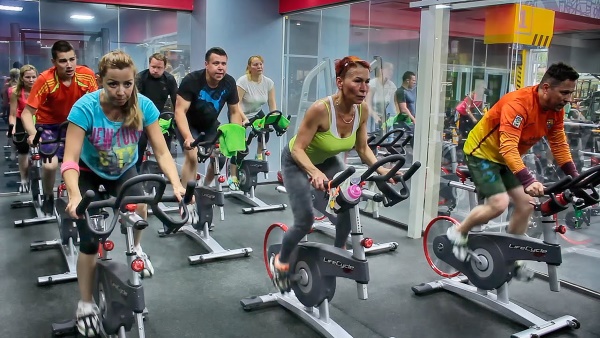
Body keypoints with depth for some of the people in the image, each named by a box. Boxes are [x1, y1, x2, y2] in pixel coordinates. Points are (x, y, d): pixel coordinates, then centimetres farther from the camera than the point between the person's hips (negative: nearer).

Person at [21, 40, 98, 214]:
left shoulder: (87, 75, -21)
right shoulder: (45, 80, -28)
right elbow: (27, 112, -23)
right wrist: (33, 134, -40)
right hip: (49, 125, -3)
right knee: (50, 165, -22)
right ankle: (48, 198, 8)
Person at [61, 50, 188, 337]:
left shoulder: (144, 106, -26)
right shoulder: (85, 108, -32)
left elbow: (162, 152, -25)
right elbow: (71, 159, -36)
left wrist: (176, 184, -43)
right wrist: (75, 195, -54)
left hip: (124, 170, 2)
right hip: (89, 172, -2)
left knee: (140, 209, -25)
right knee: (90, 242, -7)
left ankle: (135, 248, 12)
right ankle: (86, 304, 15)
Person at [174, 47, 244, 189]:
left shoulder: (229, 83, -18)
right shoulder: (191, 80, -29)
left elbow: (234, 112, -6)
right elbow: (180, 111, -32)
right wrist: (188, 137, -46)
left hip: (210, 124, 4)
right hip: (188, 124, -4)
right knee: (192, 157, -23)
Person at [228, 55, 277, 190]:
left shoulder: (268, 82, -12)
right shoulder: (243, 81, -25)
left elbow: (272, 104, -10)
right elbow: (236, 104, -31)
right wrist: (245, 119, -45)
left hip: (256, 113, 5)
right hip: (239, 115, -5)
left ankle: (260, 156, 6)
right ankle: (233, 178, -5)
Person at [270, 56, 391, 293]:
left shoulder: (362, 109, -20)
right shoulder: (321, 109, -38)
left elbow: (363, 149, -7)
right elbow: (298, 149, -33)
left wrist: (380, 169, -24)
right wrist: (315, 173, -50)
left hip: (327, 160, 6)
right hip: (297, 161, -5)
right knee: (305, 220, -12)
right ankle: (280, 261, 16)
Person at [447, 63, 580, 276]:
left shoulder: (555, 109, -7)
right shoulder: (518, 103, -32)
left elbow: (559, 145, 2)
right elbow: (508, 148, -40)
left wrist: (574, 176, -7)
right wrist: (529, 182, -49)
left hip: (507, 158, 8)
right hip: (482, 152, -8)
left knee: (526, 205, 3)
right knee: (499, 204, -21)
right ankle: (457, 233, 2)